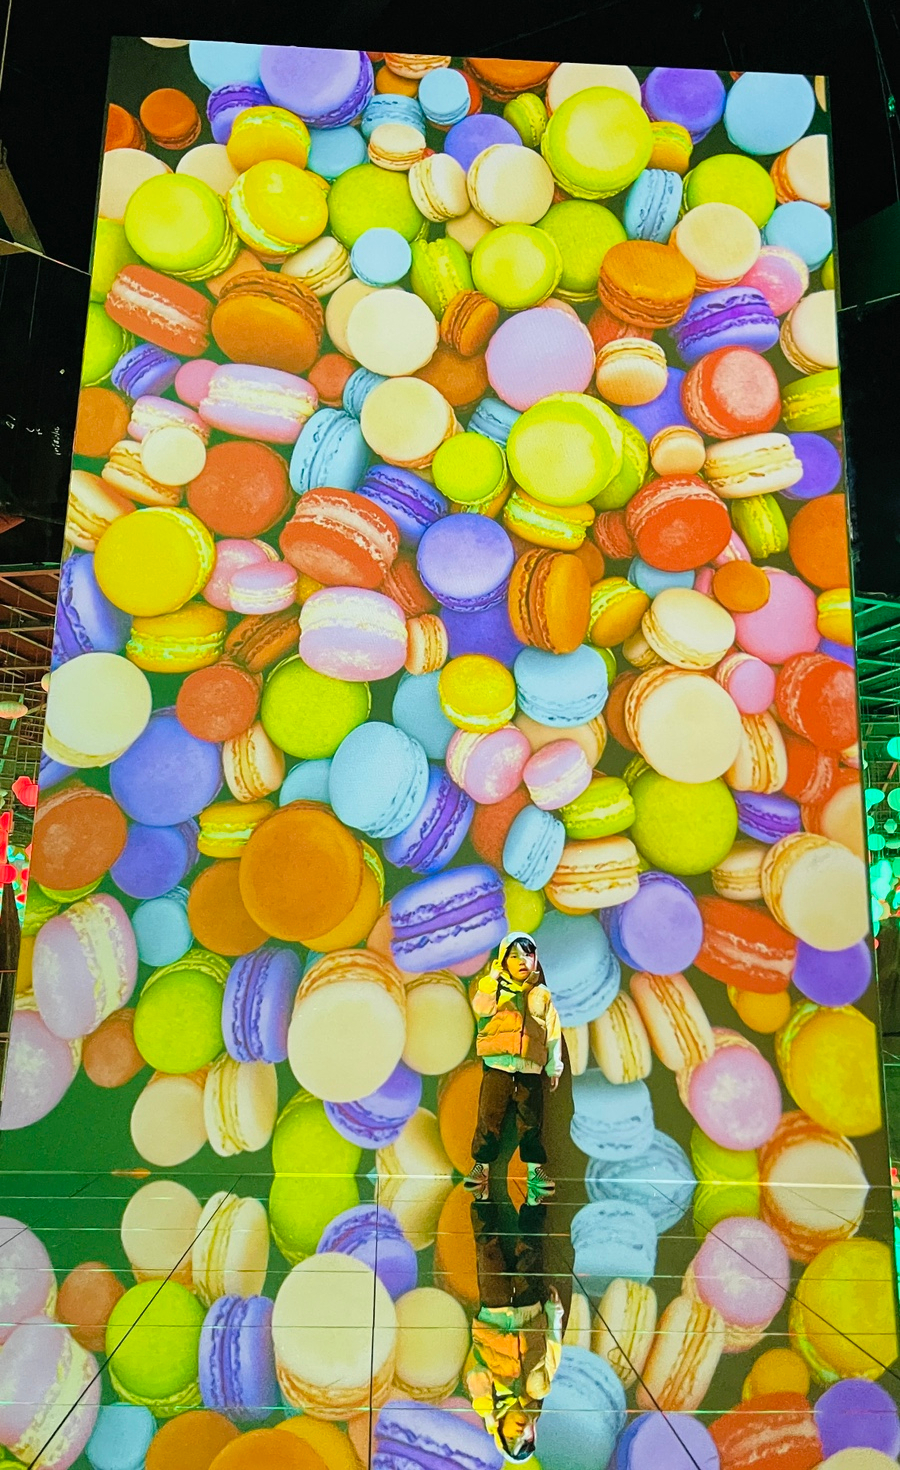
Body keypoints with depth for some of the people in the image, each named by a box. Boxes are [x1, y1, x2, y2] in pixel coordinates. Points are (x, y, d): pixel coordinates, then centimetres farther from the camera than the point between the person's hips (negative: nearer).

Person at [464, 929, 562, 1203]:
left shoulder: (542, 995, 12)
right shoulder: (496, 988, 5)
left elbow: (553, 1033, 15)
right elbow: (481, 1008, -16)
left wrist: (554, 1067, 13)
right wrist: (492, 979, -21)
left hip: (530, 1068, 2)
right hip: (498, 1064, -2)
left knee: (531, 1119, 1)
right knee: (489, 1115, -5)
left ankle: (534, 1167, 10)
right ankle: (482, 1164, 3)